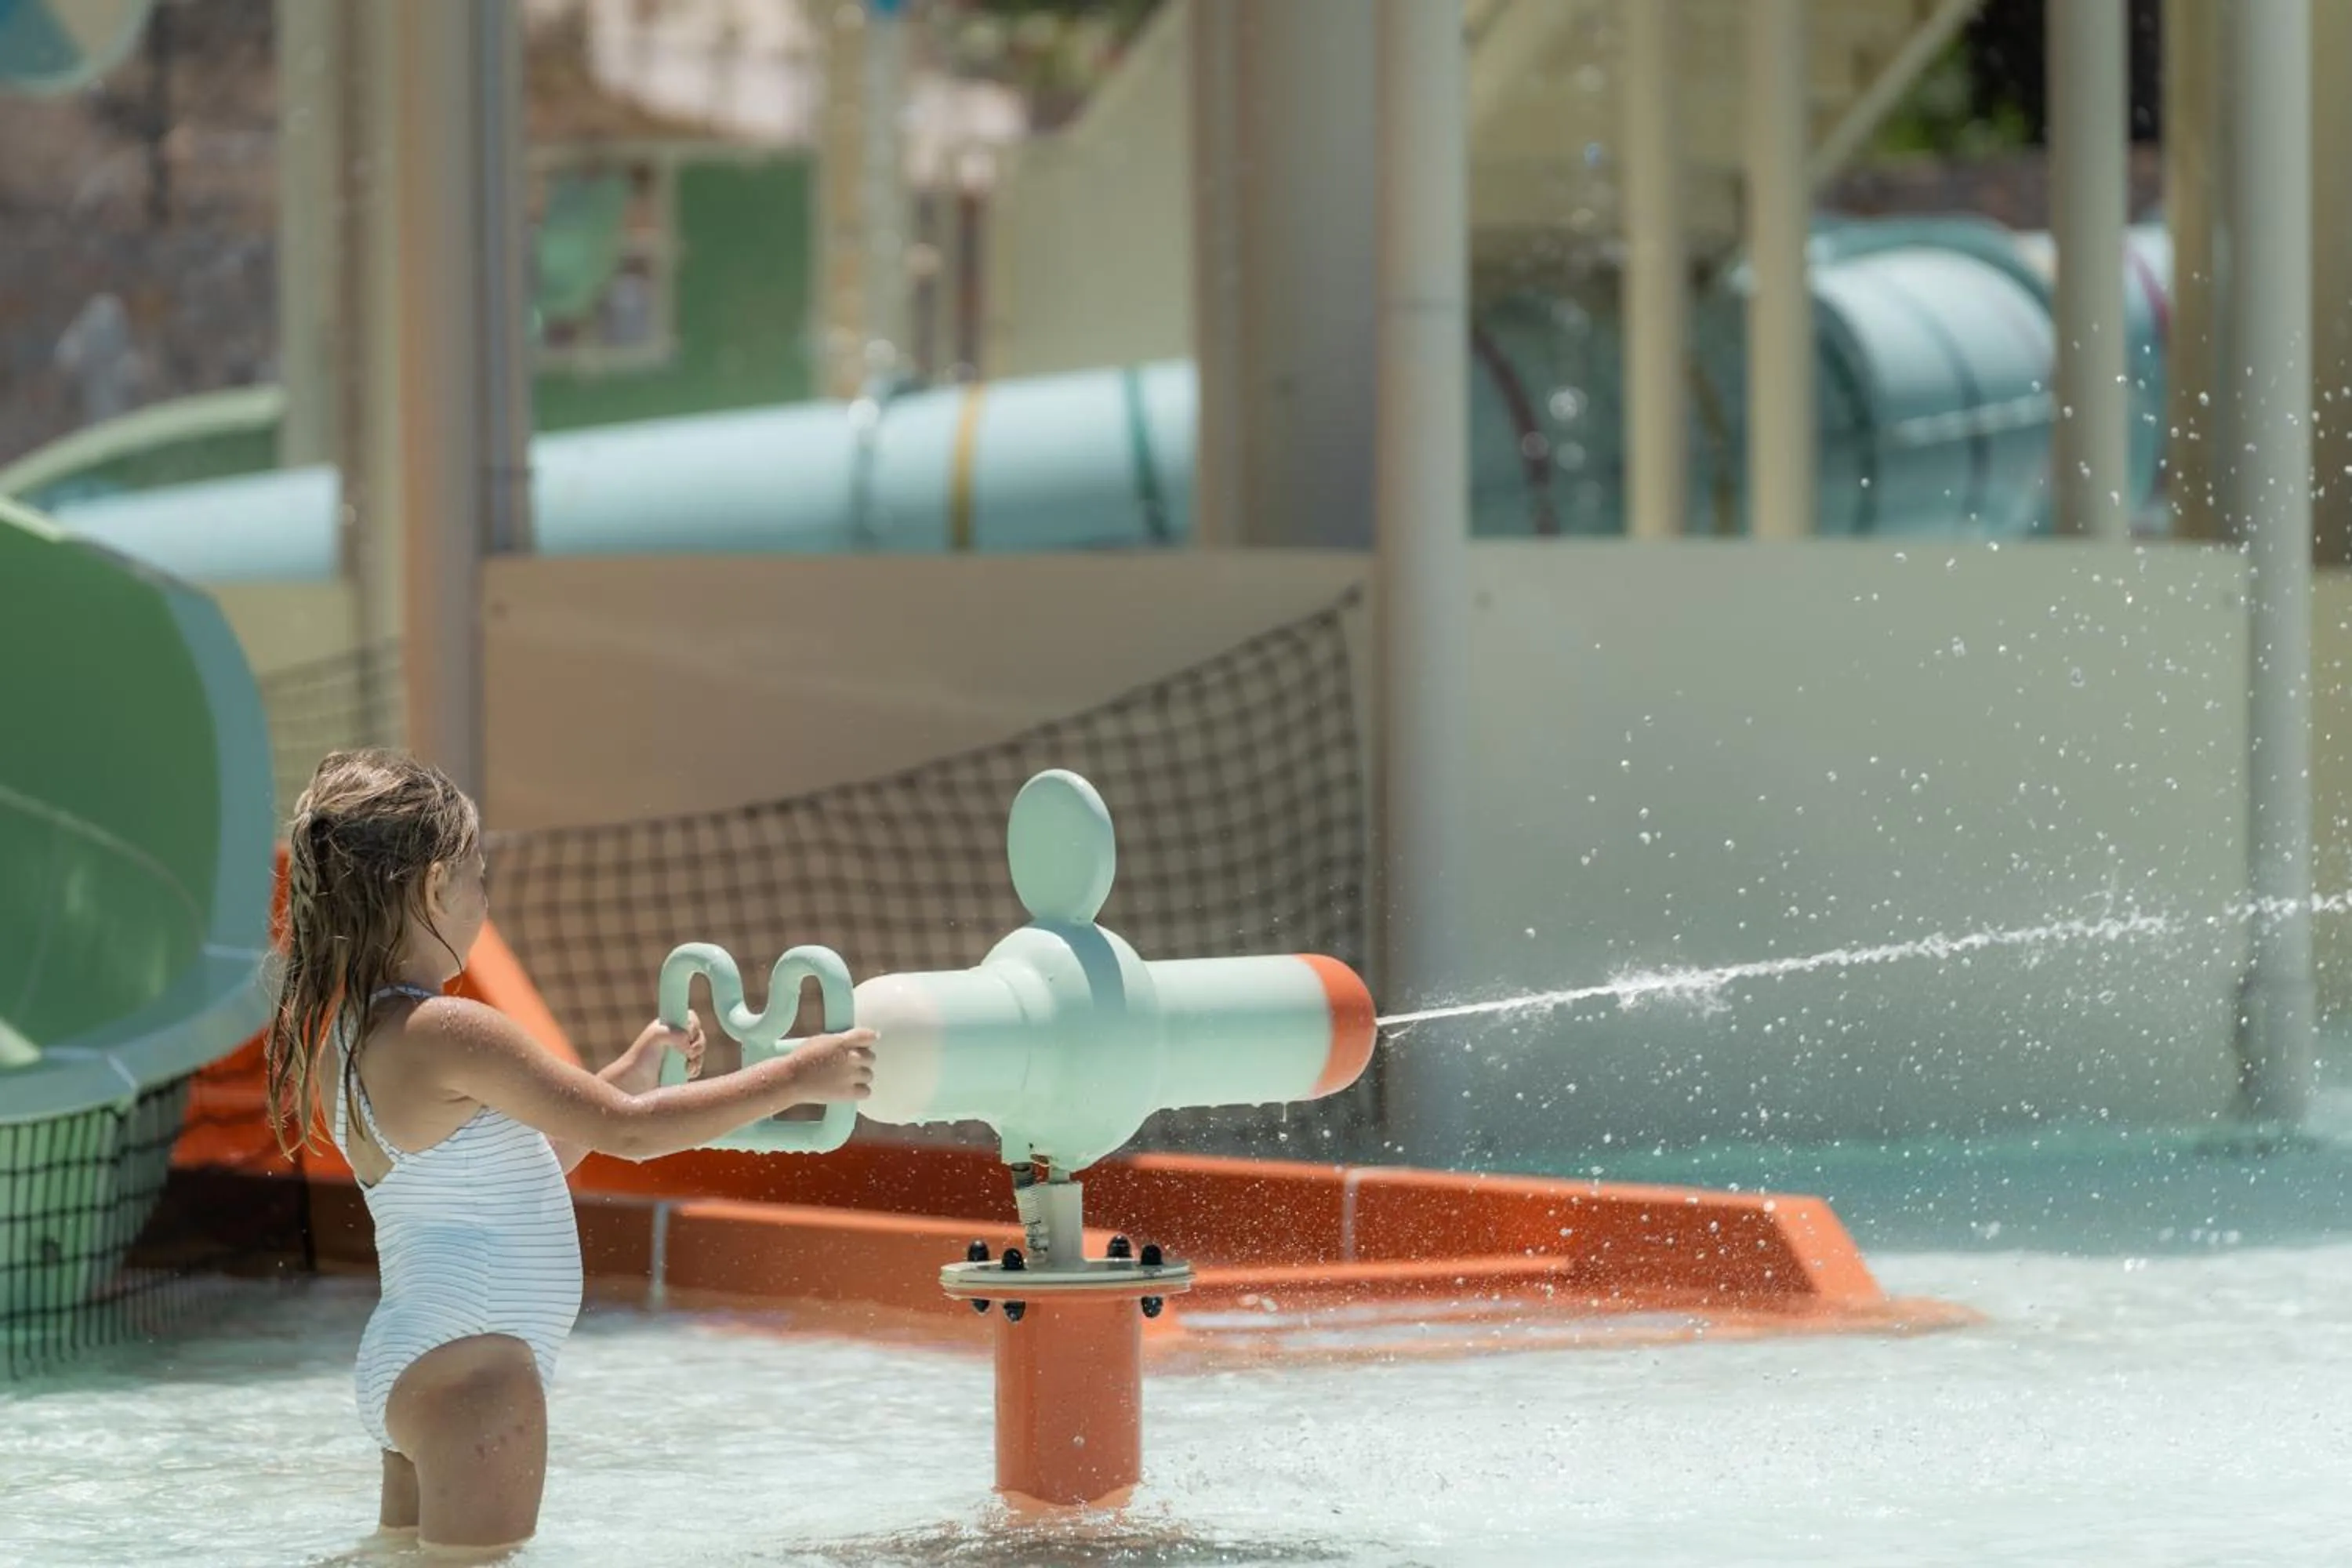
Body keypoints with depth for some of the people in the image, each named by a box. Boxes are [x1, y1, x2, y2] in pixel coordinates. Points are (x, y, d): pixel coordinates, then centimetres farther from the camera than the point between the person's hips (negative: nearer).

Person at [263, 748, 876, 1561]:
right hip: (473, 1364, -10)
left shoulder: (339, 1036, 11)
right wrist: (795, 1076, -9)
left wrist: (628, 1074, 20)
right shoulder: (446, 1034, -18)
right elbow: (629, 1133, -18)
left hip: (401, 1364, 10)